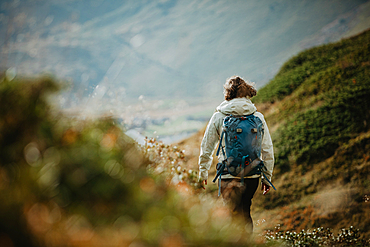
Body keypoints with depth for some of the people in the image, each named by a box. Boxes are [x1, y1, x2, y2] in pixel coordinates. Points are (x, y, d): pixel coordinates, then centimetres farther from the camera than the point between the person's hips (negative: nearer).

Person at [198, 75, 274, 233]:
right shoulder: (258, 117, 2)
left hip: (229, 175, -3)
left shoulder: (219, 116, -3)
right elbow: (267, 150, 4)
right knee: (245, 213, 21)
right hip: (252, 175, 3)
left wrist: (203, 172, 15)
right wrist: (267, 178, 13)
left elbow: (206, 146, 2)